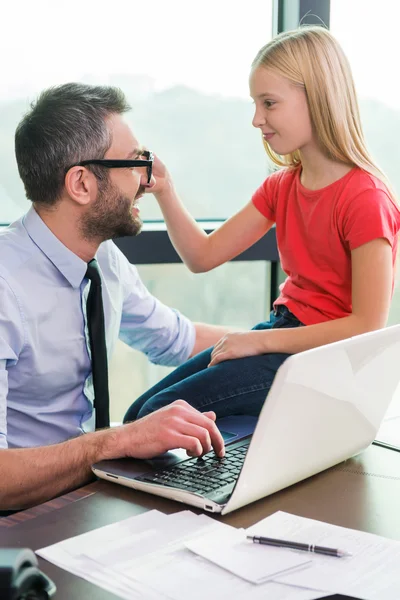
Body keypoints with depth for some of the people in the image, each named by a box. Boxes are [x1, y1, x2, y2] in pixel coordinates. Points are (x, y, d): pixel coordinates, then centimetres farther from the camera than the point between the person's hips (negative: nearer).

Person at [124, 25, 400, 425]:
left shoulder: (365, 197, -17)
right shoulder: (281, 186, 9)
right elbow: (203, 256, 6)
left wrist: (263, 340, -18)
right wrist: (164, 191, -9)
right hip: (282, 328, 8)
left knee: (161, 414, -16)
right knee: (139, 414, 2)